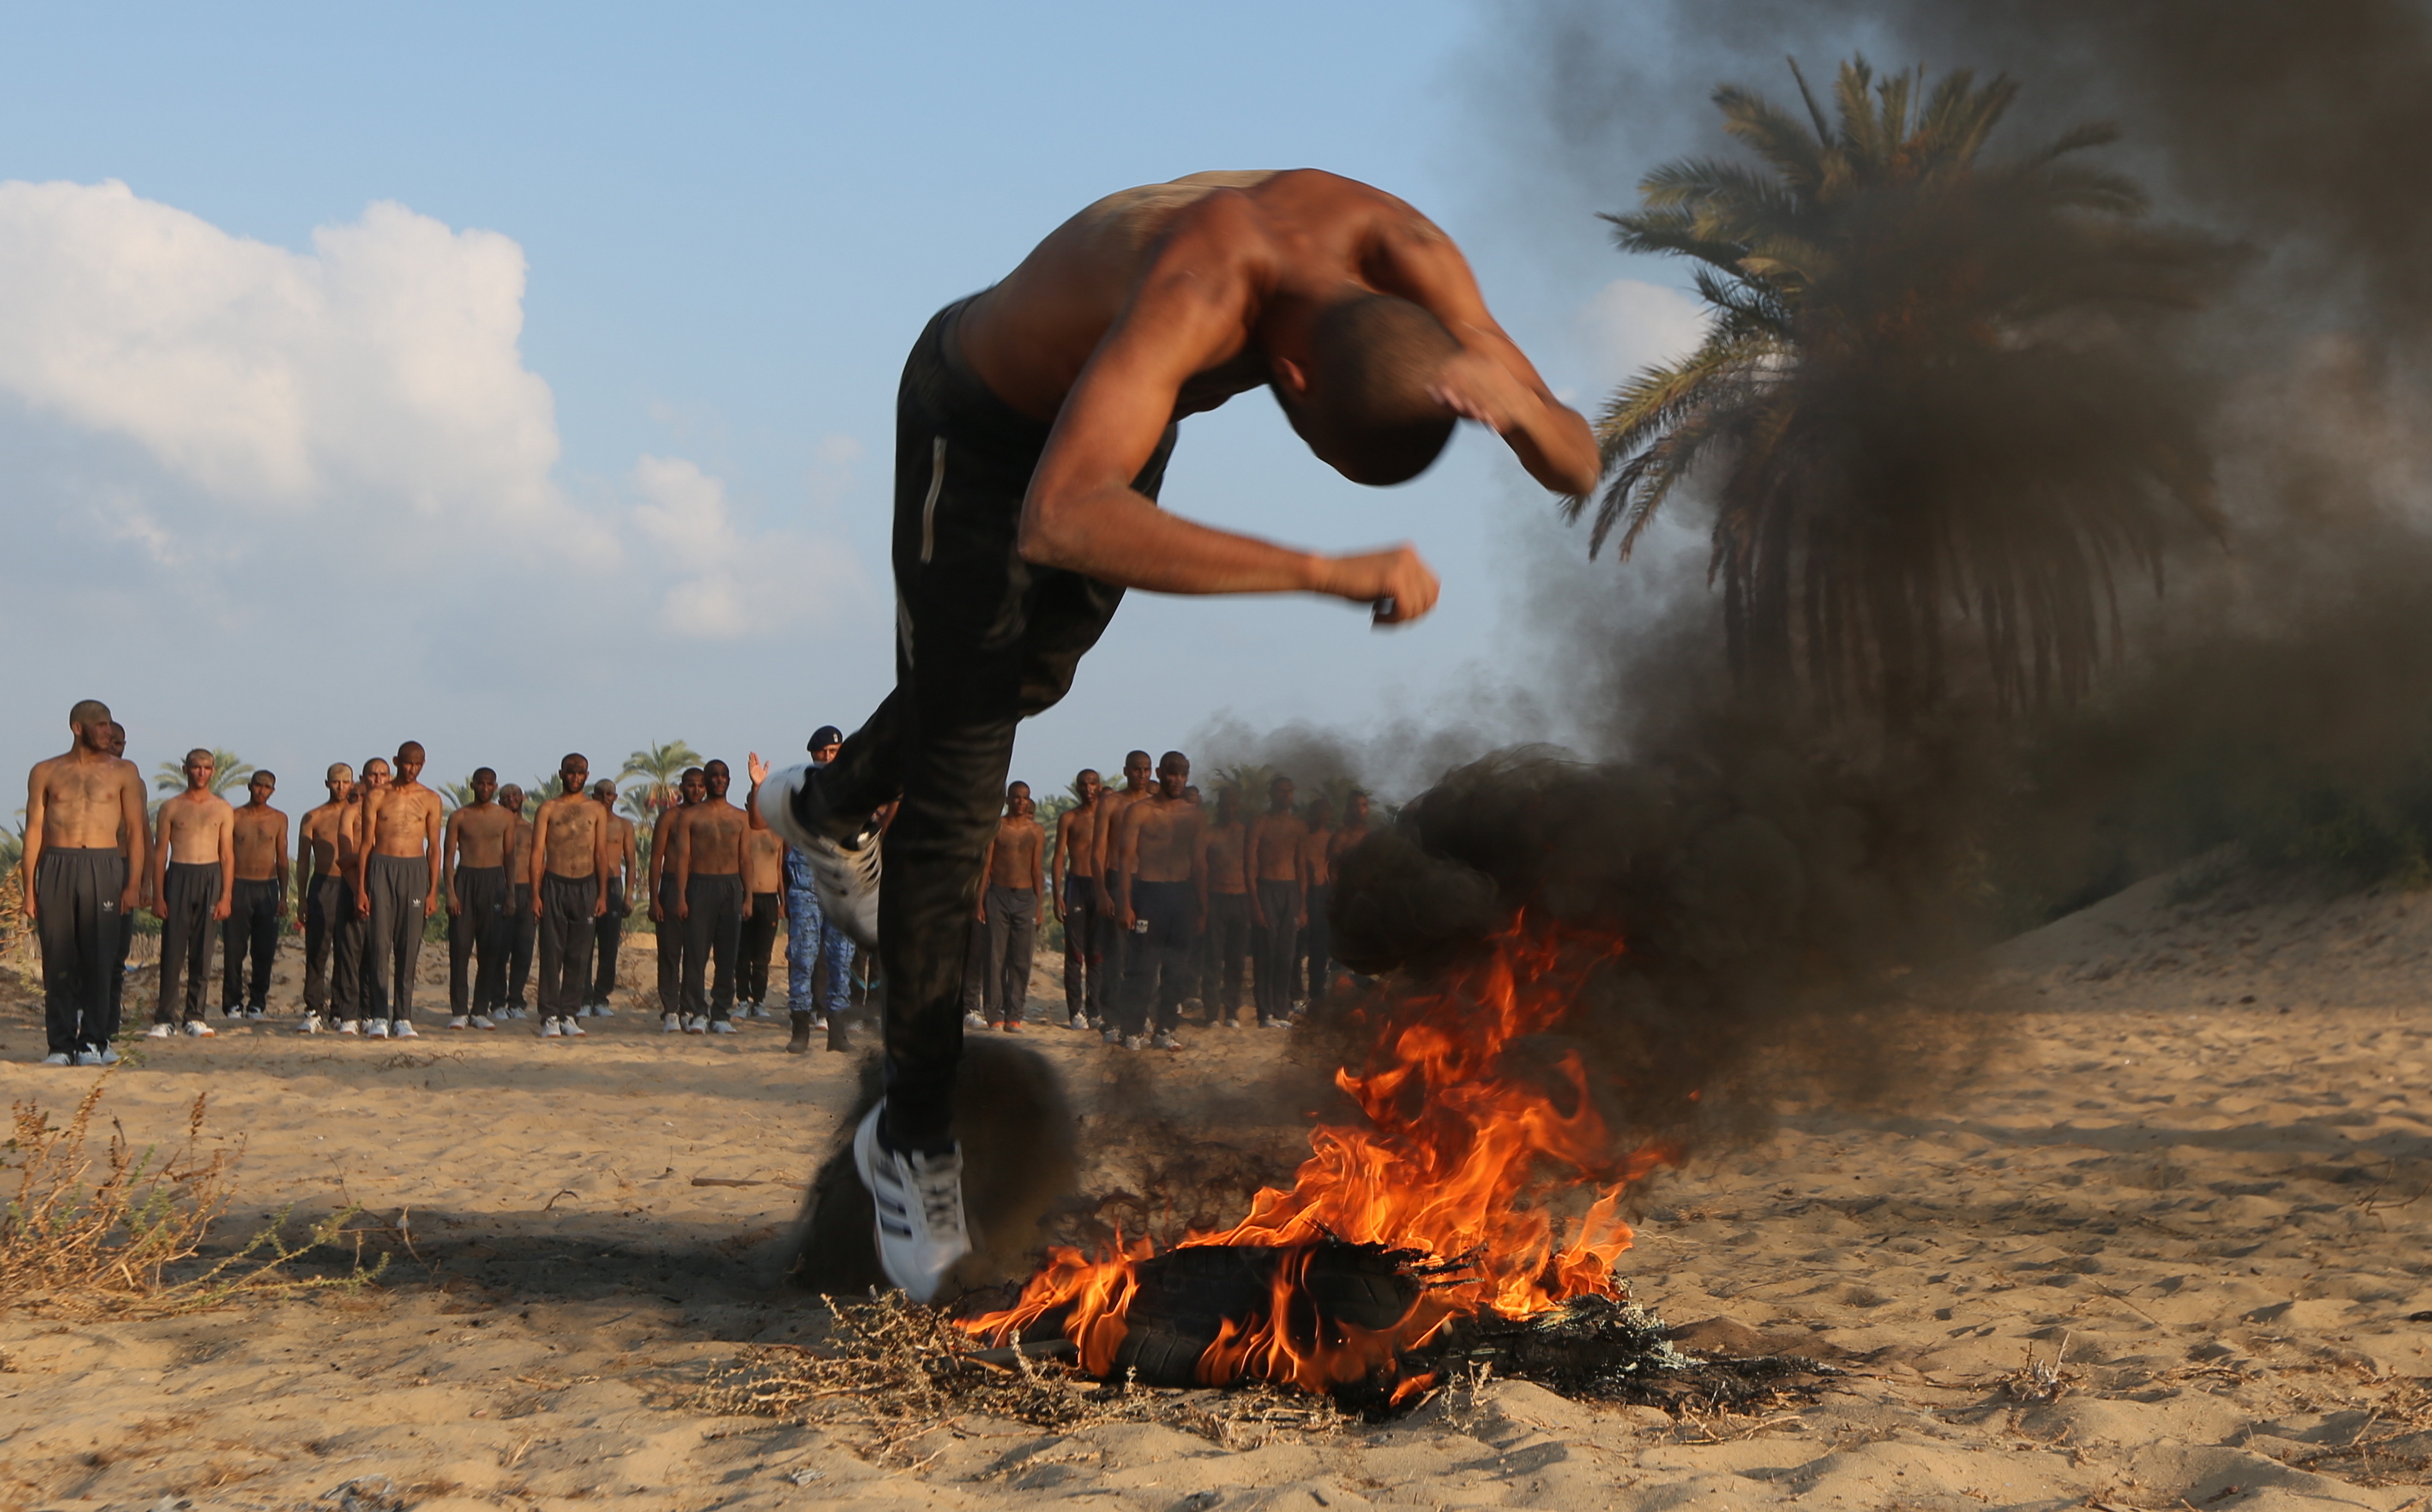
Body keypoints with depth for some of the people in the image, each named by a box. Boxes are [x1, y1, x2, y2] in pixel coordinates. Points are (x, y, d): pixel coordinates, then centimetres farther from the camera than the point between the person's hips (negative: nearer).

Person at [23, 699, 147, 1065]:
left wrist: (134, 883, -3)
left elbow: (136, 830, 7)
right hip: (57, 869, 0)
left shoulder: (124, 773, 10)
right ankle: (60, 1043, 4)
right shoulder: (46, 772, 10)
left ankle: (94, 1039, 2)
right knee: (59, 961, -1)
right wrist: (28, 888, 2)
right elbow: (34, 831, 8)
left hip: (106, 869, 0)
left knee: (101, 959, -4)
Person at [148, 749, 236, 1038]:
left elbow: (227, 854, 7)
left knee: (202, 951, 1)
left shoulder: (223, 810, 9)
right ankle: (165, 1018, -3)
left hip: (210, 877, 1)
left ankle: (195, 1016, 7)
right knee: (173, 949, -5)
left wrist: (225, 897, -1)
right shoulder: (171, 808, 7)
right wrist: (158, 896, -3)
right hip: (178, 876, -1)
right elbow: (160, 853, 5)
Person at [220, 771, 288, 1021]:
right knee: (234, 949, -4)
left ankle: (257, 1003, 8)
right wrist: (224, 892, -4)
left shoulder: (279, 819, 9)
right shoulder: (235, 817, 3)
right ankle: (233, 1002, 2)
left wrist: (283, 896, 6)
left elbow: (282, 859, 12)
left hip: (268, 888, 2)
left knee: (264, 951, 0)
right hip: (239, 887, -2)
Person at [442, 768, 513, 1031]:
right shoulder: (459, 817, 4)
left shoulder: (505, 818, 9)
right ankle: (459, 1011, -1)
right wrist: (451, 891, -9)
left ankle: (480, 1011, 7)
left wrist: (511, 894, 4)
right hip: (465, 879, -2)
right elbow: (449, 856, 2)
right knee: (460, 947, -5)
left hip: (494, 881, 2)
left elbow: (509, 857, 10)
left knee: (491, 950, 0)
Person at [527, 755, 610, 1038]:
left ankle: (569, 1013, 8)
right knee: (552, 952, -4)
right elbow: (537, 852, 0)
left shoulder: (597, 811, 10)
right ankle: (550, 1017, -2)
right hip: (555, 885, -2)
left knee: (579, 955, 2)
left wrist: (602, 895, 1)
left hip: (586, 887, 2)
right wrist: (536, 894, -8)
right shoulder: (549, 809, 4)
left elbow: (601, 854, 8)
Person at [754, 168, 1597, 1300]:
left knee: (1035, 672, 30)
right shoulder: (1194, 292, -47)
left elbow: (1577, 469, -25)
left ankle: (829, 806, 61)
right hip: (978, 420, -7)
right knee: (958, 795, -6)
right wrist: (1324, 572, -66)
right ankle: (912, 1134, 10)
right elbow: (1057, 524, -63)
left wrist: (1510, 394, -49)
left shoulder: (1400, 251, -29)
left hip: (1108, 403, 7)